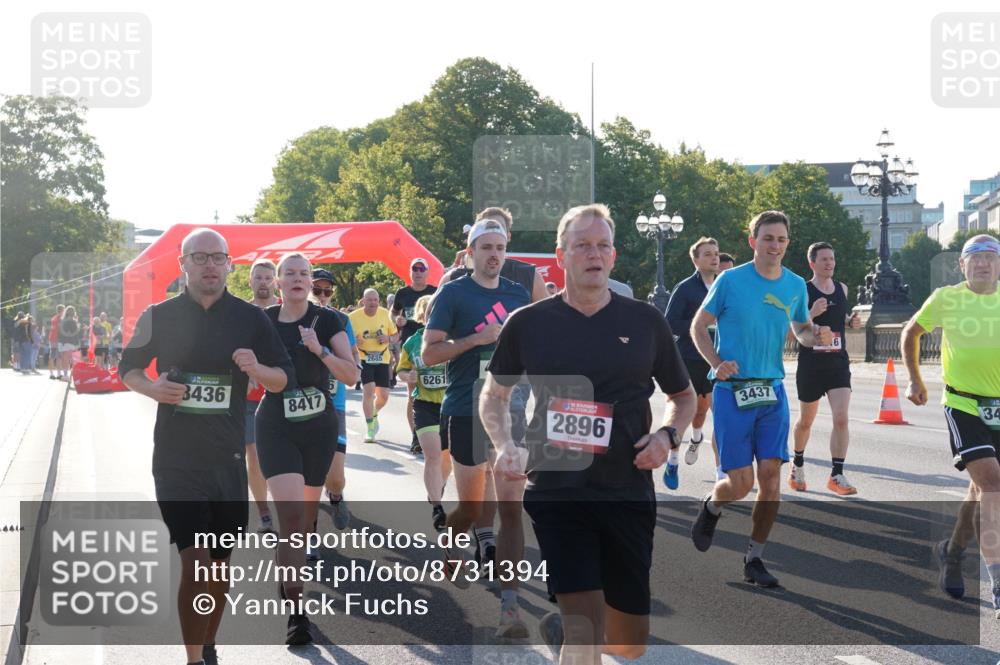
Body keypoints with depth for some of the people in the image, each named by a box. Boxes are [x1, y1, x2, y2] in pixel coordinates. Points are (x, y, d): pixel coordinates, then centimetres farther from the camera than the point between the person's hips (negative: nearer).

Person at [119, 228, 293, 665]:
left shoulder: (250, 318, 2)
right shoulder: (159, 317, 0)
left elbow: (283, 378, 6)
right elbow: (129, 369, 10)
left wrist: (256, 369, -17)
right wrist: (152, 388, -12)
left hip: (228, 456, 2)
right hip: (176, 458, -2)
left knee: (221, 562, 12)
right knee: (194, 560, -13)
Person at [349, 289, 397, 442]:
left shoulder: (385, 314, -1)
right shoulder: (354, 317, -10)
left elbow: (395, 335, 9)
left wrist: (388, 339, -13)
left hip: (382, 359, 3)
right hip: (363, 359, -3)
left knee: (383, 395, 3)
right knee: (369, 389, -20)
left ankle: (374, 415, 38)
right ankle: (370, 429, -6)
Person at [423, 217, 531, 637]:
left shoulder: (519, 295, 11)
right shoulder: (453, 294, -2)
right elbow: (429, 353, -8)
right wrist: (477, 339, -18)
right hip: (467, 413, -3)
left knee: (511, 509, -5)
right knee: (470, 508, 7)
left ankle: (508, 606, -7)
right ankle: (448, 547, 41)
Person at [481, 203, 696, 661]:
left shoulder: (645, 322, 3)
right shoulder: (528, 323, 1)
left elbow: (684, 396, 15)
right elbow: (494, 394, 15)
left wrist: (667, 435, -6)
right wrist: (504, 445, -4)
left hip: (629, 493, 2)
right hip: (556, 492, -2)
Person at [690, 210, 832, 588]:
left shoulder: (796, 285, 6)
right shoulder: (731, 280, -6)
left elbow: (801, 330, 20)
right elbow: (698, 326, 1)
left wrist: (816, 336, -3)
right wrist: (716, 363, -14)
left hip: (773, 390, 4)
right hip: (732, 389, -4)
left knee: (771, 474, -4)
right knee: (741, 483, -6)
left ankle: (754, 559, 12)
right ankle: (711, 507, 31)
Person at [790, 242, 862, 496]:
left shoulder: (842, 289, 8)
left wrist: (851, 322, 4)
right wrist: (811, 314, -24)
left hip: (838, 362, 3)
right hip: (810, 363, -3)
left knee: (841, 418, -13)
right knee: (806, 420, 13)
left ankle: (837, 475, -8)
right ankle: (798, 464, 37)